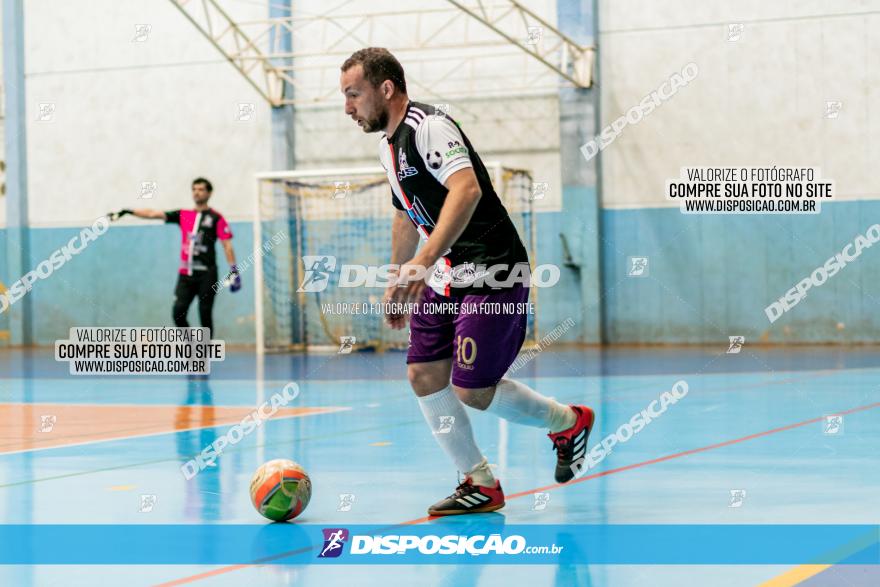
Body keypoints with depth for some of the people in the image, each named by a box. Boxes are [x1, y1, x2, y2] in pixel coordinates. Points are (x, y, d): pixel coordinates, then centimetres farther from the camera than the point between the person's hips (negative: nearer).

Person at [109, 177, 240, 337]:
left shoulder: (216, 218, 2)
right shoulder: (183, 215, 13)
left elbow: (227, 244, -3)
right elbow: (153, 213, 10)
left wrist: (233, 269, -12)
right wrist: (127, 212, 3)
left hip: (206, 274, -4)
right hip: (186, 274, 4)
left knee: (205, 315, -3)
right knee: (178, 312, -6)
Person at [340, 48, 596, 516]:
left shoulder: (429, 126, -18)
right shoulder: (389, 144, 13)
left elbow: (467, 188, -34)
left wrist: (424, 260, -42)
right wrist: (397, 281, 32)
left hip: (492, 275, -9)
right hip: (445, 280, 10)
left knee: (472, 390, -10)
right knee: (424, 376, 1)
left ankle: (568, 421, 16)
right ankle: (480, 485, 12)